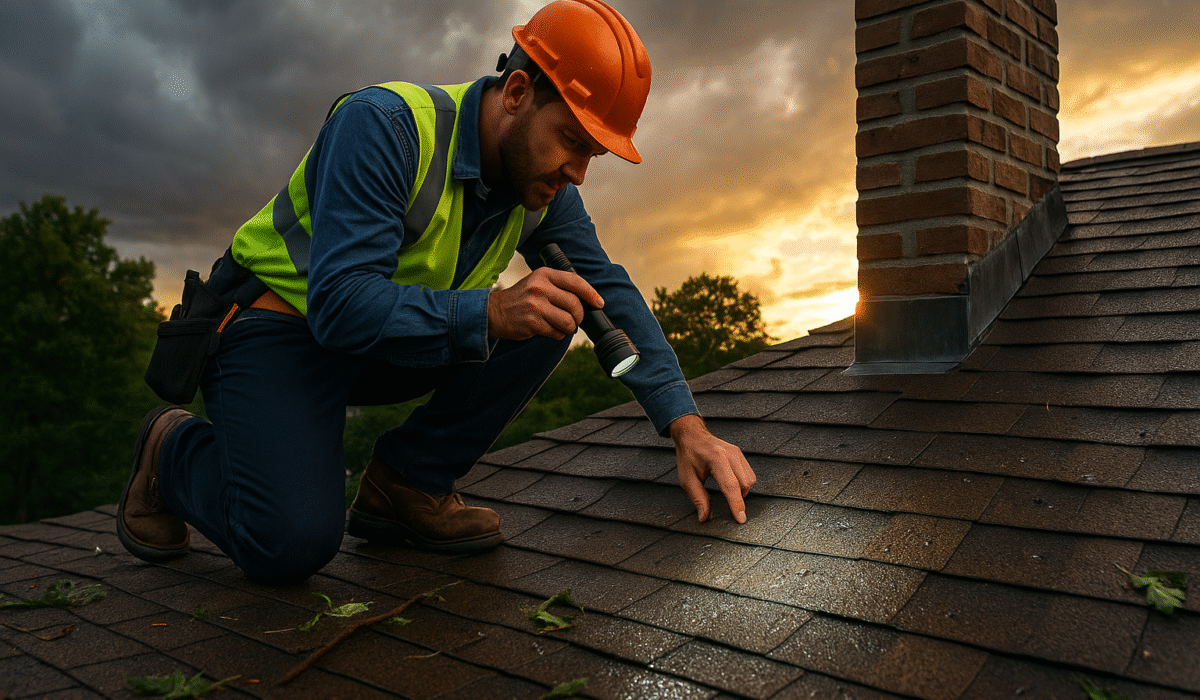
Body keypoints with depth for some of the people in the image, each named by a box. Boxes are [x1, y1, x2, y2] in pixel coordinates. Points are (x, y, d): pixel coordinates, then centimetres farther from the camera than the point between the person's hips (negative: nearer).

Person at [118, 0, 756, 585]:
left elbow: (612, 293, -6)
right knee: (292, 542, -25)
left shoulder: (546, 189, -5)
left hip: (396, 345, 6)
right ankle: (174, 447, 8)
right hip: (280, 324, -6)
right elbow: (341, 303, -32)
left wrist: (687, 427, -17)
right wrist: (490, 311, -45)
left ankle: (406, 486, -5)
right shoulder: (382, 125, -26)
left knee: (552, 312, -14)